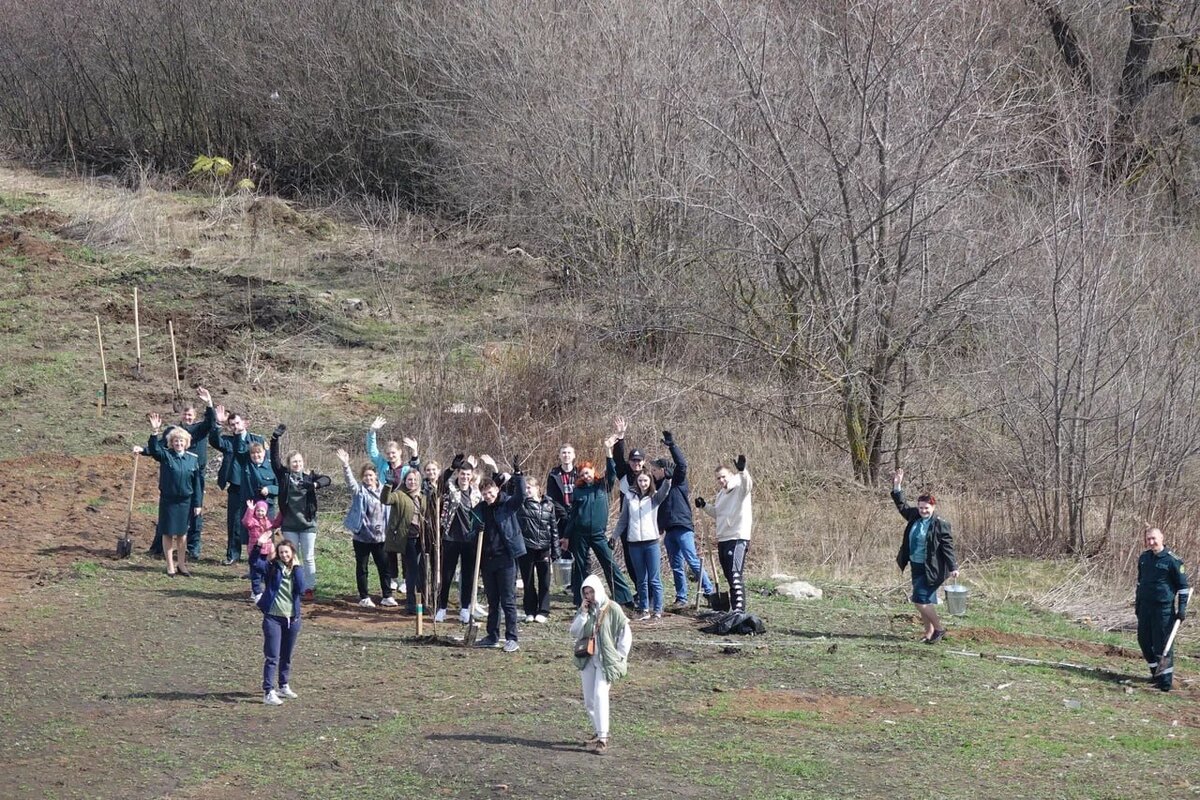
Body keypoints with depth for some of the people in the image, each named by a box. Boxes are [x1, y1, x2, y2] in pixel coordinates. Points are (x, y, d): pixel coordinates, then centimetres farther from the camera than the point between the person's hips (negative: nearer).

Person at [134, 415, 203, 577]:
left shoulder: (193, 459, 0)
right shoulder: (165, 455, -6)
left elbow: (197, 483, 3)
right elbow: (154, 449, -27)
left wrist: (198, 503, 1)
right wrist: (155, 432, -44)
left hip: (185, 501, 2)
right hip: (168, 500, -2)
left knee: (182, 534, 11)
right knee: (168, 533, 4)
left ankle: (182, 565, 22)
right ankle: (170, 566, 14)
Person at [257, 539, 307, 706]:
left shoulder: (297, 571, 4)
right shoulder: (272, 568, -3)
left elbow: (302, 589, -12)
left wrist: (296, 567, -11)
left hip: (292, 619, 4)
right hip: (273, 618, -4)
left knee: (286, 656, 17)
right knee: (272, 657, -8)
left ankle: (284, 687, 32)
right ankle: (268, 692, -10)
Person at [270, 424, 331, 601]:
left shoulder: (310, 477, 1)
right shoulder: (284, 475, 1)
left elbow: (327, 479, -13)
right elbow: (274, 459, -10)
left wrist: (315, 484, -33)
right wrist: (275, 438, -22)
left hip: (308, 524, 0)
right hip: (289, 524, 0)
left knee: (309, 558, 3)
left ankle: (309, 588, 12)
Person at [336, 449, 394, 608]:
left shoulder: (383, 491, 7)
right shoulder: (359, 490, -4)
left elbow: (387, 511, 15)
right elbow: (350, 480, -23)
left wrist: (388, 531, 13)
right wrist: (345, 465, -39)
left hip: (380, 536, 3)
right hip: (362, 536, -3)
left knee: (385, 566, 6)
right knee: (362, 567, 5)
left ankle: (387, 596, 15)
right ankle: (364, 597, 13)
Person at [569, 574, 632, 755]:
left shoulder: (612, 609, -7)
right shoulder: (584, 610, 6)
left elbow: (626, 635, -4)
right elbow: (574, 634, -1)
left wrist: (619, 658, -7)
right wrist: (583, 614, -12)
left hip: (606, 661, -6)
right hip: (587, 660, 6)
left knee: (600, 696, -19)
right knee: (589, 701, 7)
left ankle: (603, 739, -20)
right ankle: (599, 733, 23)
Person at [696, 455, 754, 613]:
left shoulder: (739, 488, -7)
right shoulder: (720, 494, 17)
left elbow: (747, 484, -32)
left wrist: (742, 470, -51)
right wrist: (704, 506, 15)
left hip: (738, 538, -9)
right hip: (722, 539, 9)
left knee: (735, 575, -19)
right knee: (729, 576, 14)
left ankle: (739, 609, -24)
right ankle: (734, 608, 23)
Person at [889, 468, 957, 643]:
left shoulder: (940, 525, -14)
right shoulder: (914, 517, 5)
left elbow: (948, 547, -14)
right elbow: (901, 505, 17)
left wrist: (953, 567, -17)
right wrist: (897, 486, 8)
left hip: (930, 569, -8)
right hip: (916, 566, 8)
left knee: (921, 600, -11)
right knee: (925, 602, 12)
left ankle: (938, 628, 4)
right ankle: (929, 632, 22)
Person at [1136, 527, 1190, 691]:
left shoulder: (1172, 560, -10)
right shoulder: (1144, 558, 9)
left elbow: (1183, 585, -6)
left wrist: (1182, 608, -10)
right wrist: (1138, 603, 21)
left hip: (1164, 608, -7)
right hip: (1145, 607, 7)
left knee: (1162, 644, -5)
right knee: (1144, 641, 11)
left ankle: (1165, 680, 2)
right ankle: (1156, 672, 28)